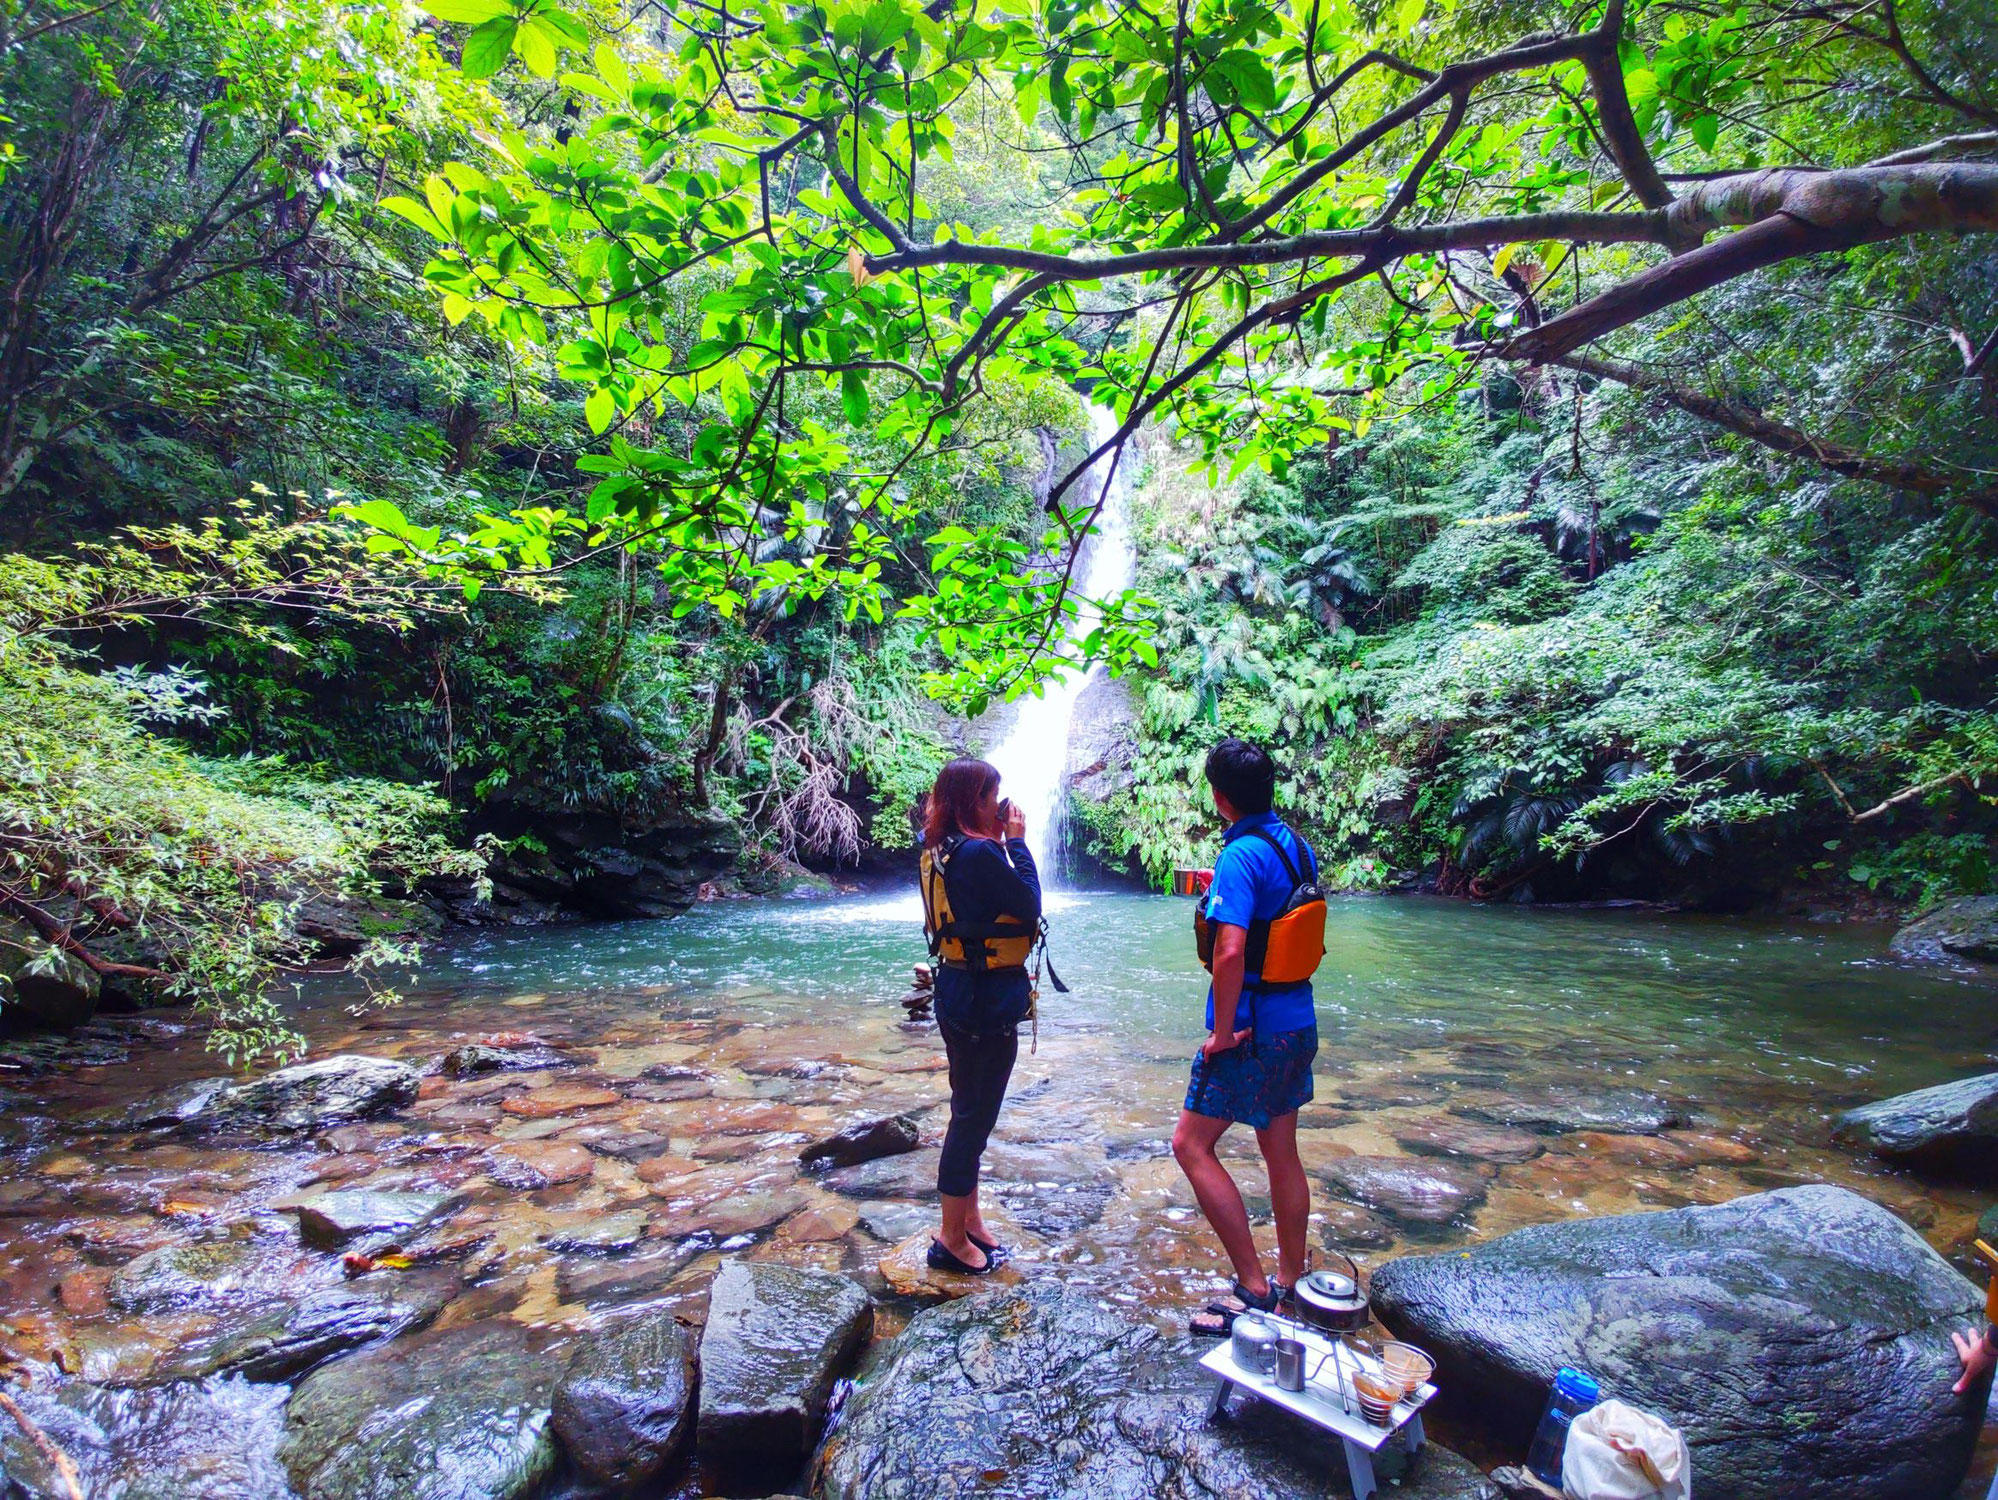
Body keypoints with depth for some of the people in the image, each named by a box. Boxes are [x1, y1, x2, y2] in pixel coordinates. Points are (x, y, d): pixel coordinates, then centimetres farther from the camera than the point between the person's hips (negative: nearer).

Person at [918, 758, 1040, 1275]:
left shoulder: (940, 850, 7)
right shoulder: (978, 852, -22)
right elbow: (1029, 906, -15)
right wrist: (1016, 840, -10)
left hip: (958, 992, 10)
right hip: (987, 999, -10)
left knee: (971, 1111, 21)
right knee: (974, 1115, 3)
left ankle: (969, 1222, 35)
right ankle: (953, 1240, 16)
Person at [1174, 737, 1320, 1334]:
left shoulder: (1240, 855, -21)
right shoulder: (1296, 846, 6)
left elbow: (1230, 951, -29)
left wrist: (1222, 1031, -19)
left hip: (1251, 1031, -9)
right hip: (1297, 1021, 9)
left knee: (1191, 1145, 2)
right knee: (1282, 1155, 18)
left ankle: (1253, 1289, 5)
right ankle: (1291, 1282, 30)